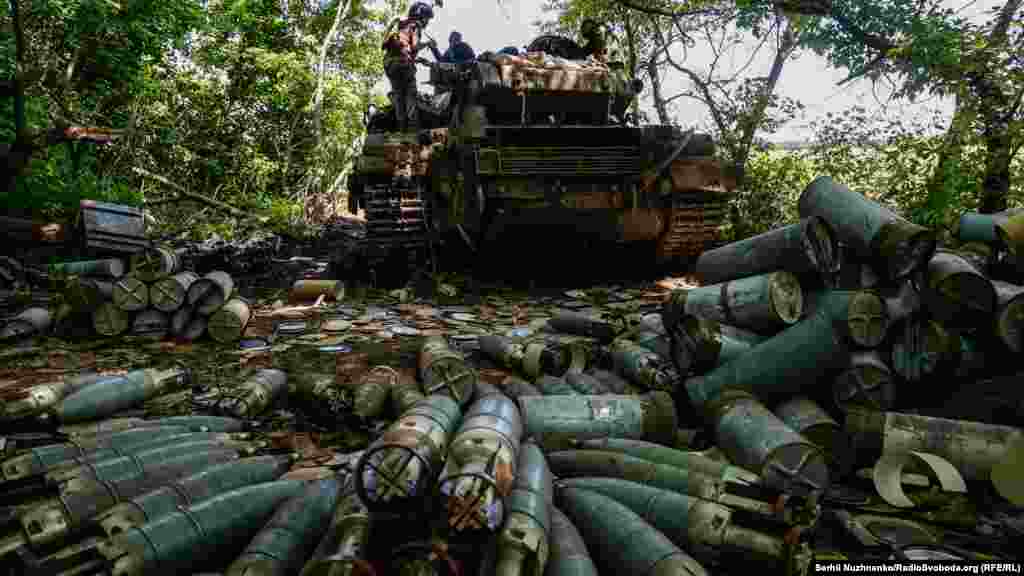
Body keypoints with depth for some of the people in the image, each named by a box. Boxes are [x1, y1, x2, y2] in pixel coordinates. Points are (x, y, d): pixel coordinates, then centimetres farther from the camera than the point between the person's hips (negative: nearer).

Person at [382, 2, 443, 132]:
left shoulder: (400, 25, 29)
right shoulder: (415, 26, 4)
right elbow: (414, 47, -10)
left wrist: (417, 59, 29)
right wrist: (427, 43, 7)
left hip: (388, 62, 7)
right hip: (403, 61, -7)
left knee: (398, 94, 5)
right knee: (411, 94, -8)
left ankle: (402, 127, -4)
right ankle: (413, 124, -19)